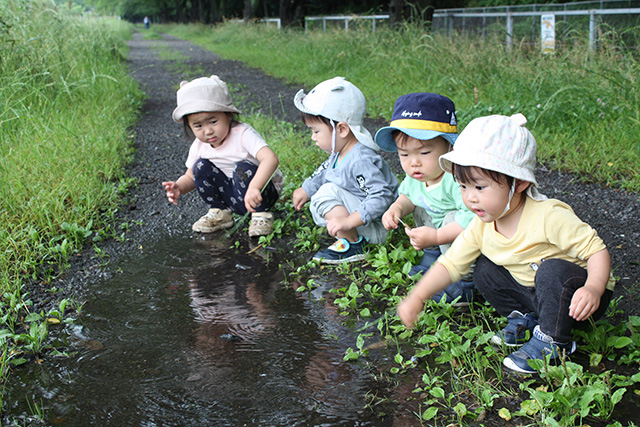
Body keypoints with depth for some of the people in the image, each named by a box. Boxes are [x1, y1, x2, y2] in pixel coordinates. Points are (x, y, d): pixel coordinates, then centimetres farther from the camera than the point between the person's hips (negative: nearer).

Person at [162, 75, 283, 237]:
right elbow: (190, 177, 7)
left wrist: (254, 188, -57)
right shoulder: (199, 146, -7)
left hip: (263, 191, -5)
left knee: (243, 168, -33)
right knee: (201, 167, -12)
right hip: (231, 196, 6)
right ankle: (219, 212, 4)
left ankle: (261, 214, -15)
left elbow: (270, 159, -42)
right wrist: (179, 187, -18)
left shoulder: (243, 134, -26)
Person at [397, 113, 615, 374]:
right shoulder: (482, 226, -9)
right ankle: (524, 318, 8)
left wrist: (594, 288, -44)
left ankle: (551, 340, -15)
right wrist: (417, 298, -14)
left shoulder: (549, 217, -29)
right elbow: (450, 264, -4)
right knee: (485, 270, -3)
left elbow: (597, 250, -26)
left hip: (574, 297, -6)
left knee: (552, 270, -34)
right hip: (536, 294, 6)